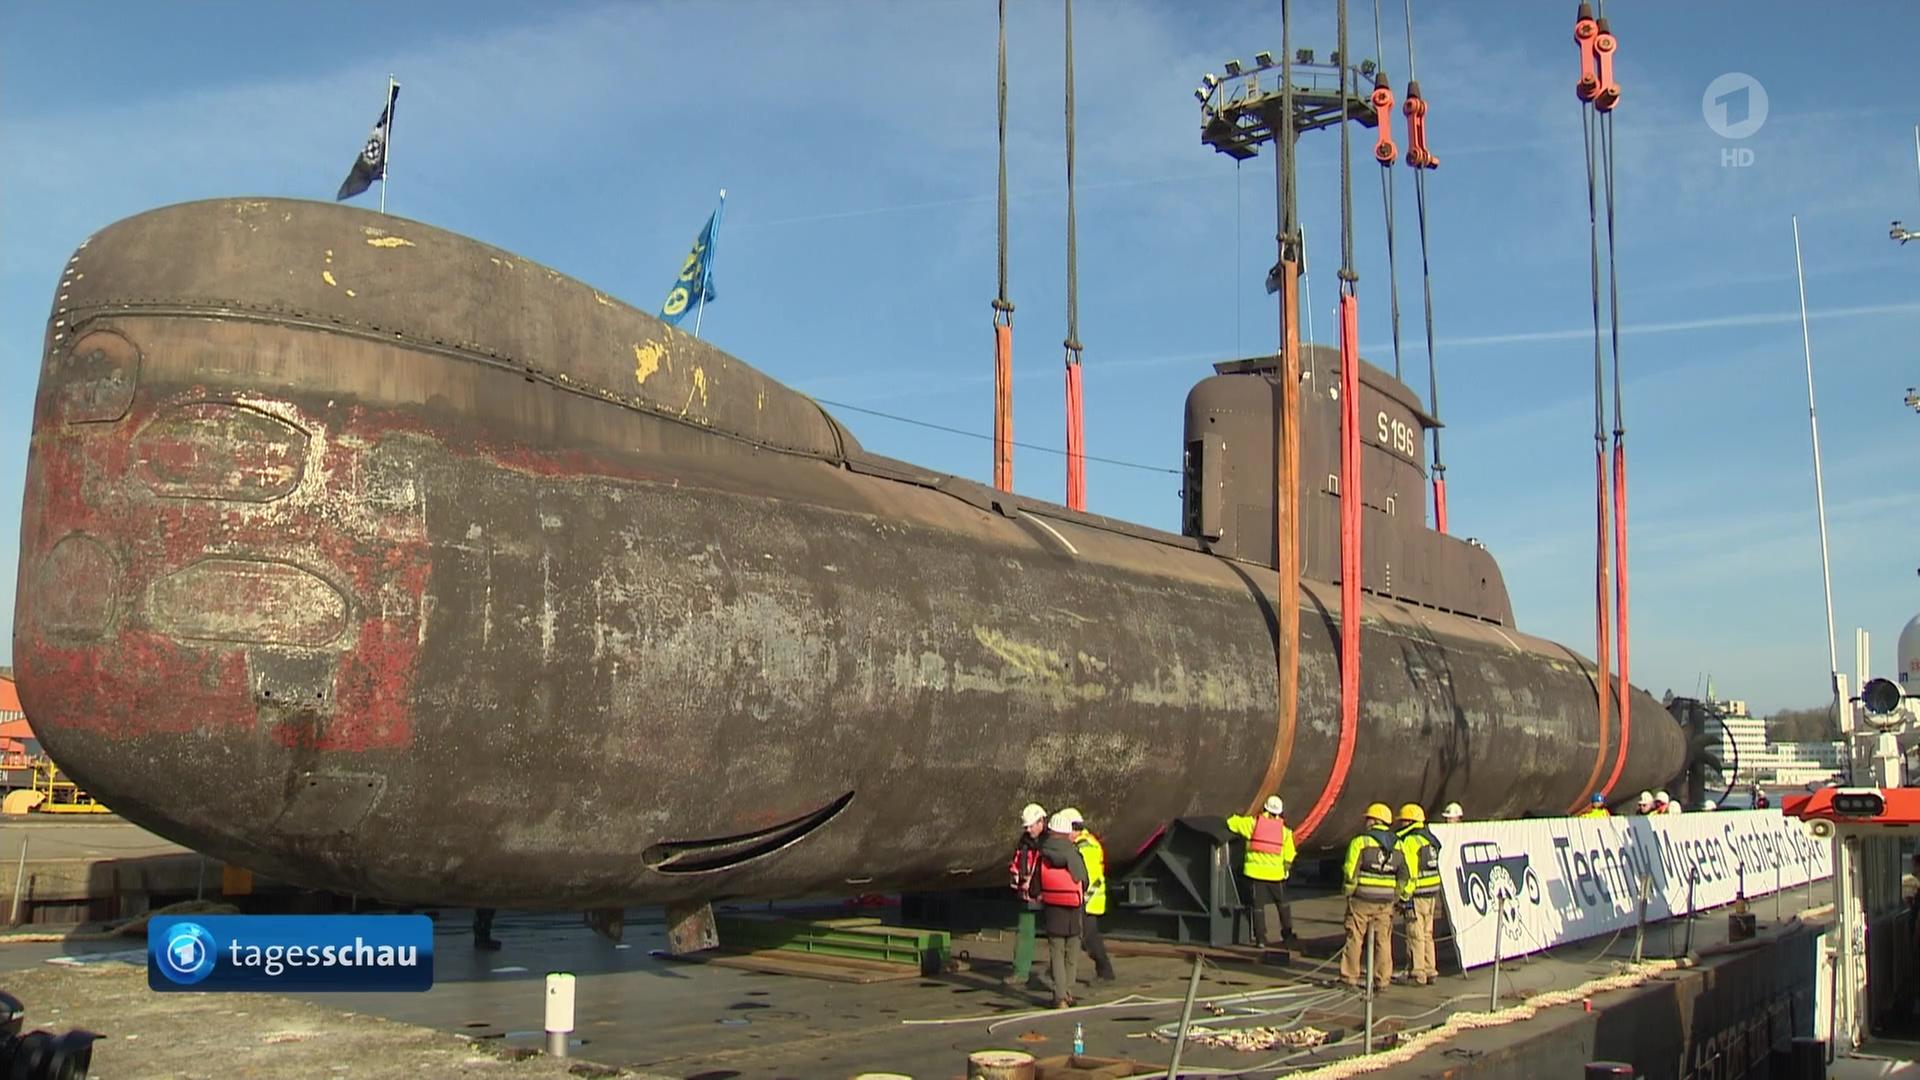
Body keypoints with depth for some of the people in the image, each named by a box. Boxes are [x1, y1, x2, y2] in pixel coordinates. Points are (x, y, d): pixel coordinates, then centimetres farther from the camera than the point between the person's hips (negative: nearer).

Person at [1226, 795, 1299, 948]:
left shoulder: (1253, 823, -3)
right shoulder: (1285, 831, 1)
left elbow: (1231, 823, 1)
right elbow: (1289, 856, -1)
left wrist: (1238, 817, 22)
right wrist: (1286, 868, 14)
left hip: (1255, 871, -1)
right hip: (1275, 873, 1)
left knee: (1257, 906, 5)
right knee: (1283, 904, 20)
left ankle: (1261, 938, 4)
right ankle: (1287, 933, 28)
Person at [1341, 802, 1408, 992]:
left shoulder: (1360, 841, -9)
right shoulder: (1397, 845, 6)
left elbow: (1351, 872, -10)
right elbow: (1405, 876, 6)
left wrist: (1348, 892, 4)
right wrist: (1401, 896, 16)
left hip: (1361, 899, -4)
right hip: (1386, 902, 4)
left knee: (1355, 939, 5)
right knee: (1383, 941, 10)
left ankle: (1350, 978, 8)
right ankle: (1382, 980, 12)